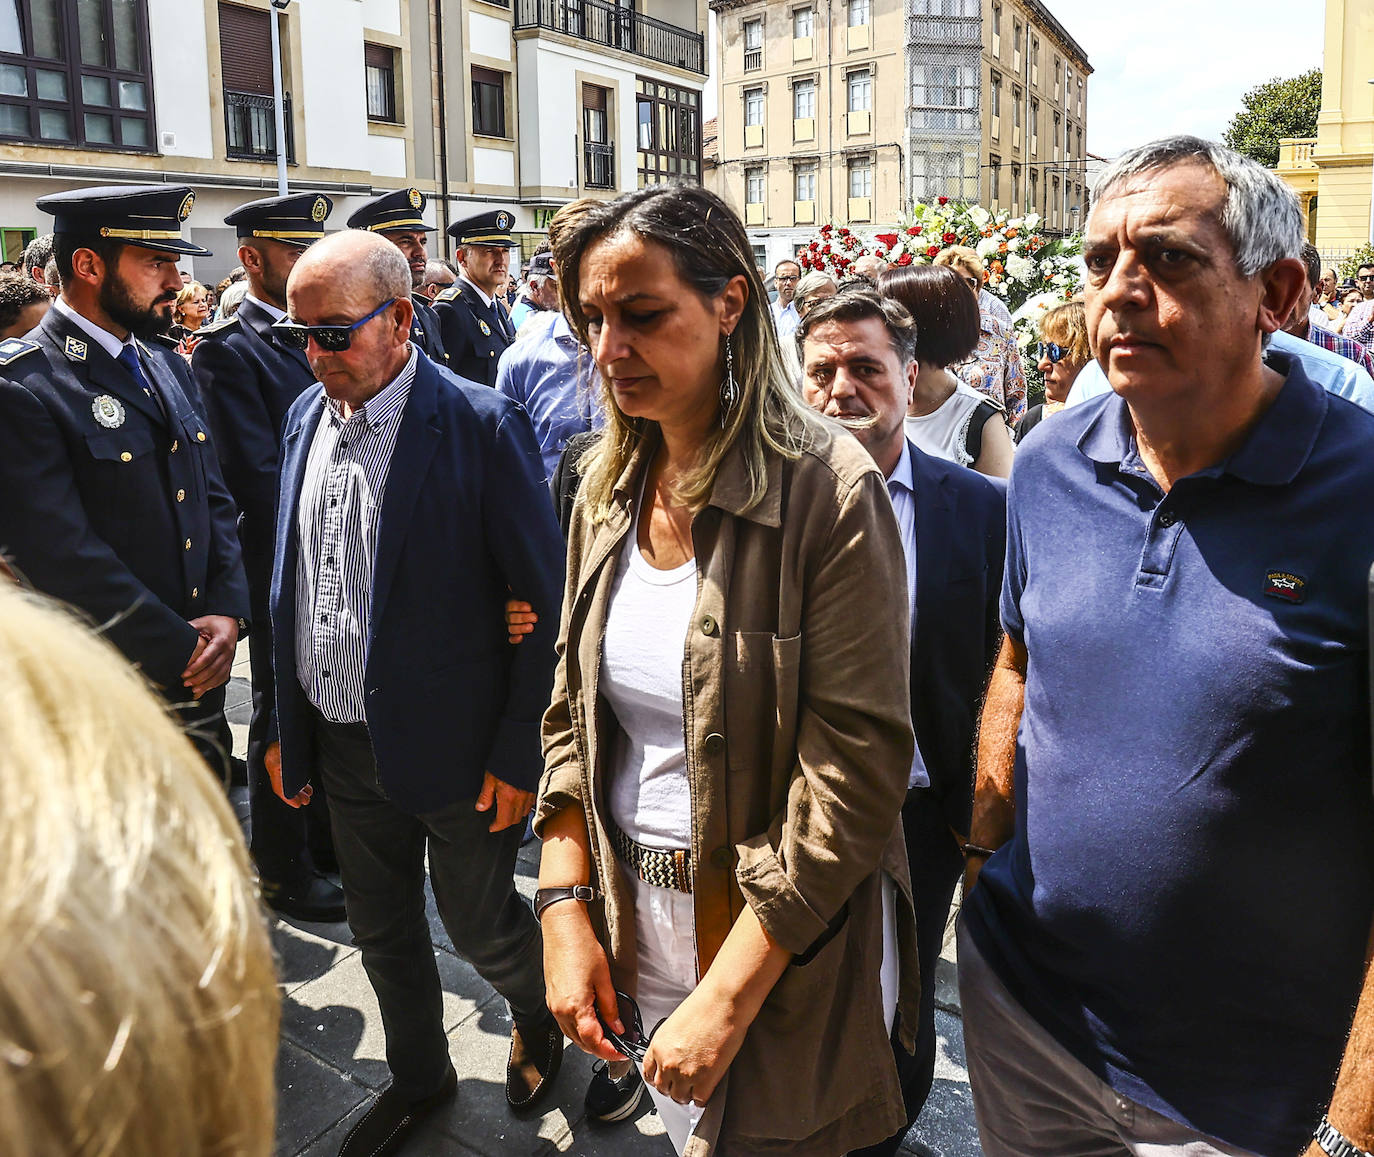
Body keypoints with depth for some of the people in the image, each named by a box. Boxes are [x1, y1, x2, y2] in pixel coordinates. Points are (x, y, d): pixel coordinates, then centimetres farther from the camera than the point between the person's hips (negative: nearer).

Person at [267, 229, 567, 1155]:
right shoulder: (307, 416, 3)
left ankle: (543, 1014, 45)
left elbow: (547, 605, -16)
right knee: (382, 930, 21)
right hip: (342, 744, 6)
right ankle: (420, 1078, 46)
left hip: (454, 748, -6)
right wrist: (287, 725, 10)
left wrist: (519, 754, -16)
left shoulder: (482, 426, -17)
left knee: (480, 924, 12)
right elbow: (290, 585, 10)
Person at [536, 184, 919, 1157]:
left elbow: (855, 769, -22)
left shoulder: (828, 489, -20)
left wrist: (730, 994, -20)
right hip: (633, 926, 6)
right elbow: (573, 712, 5)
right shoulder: (609, 487, 0)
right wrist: (565, 910, -4)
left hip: (786, 947, -5)